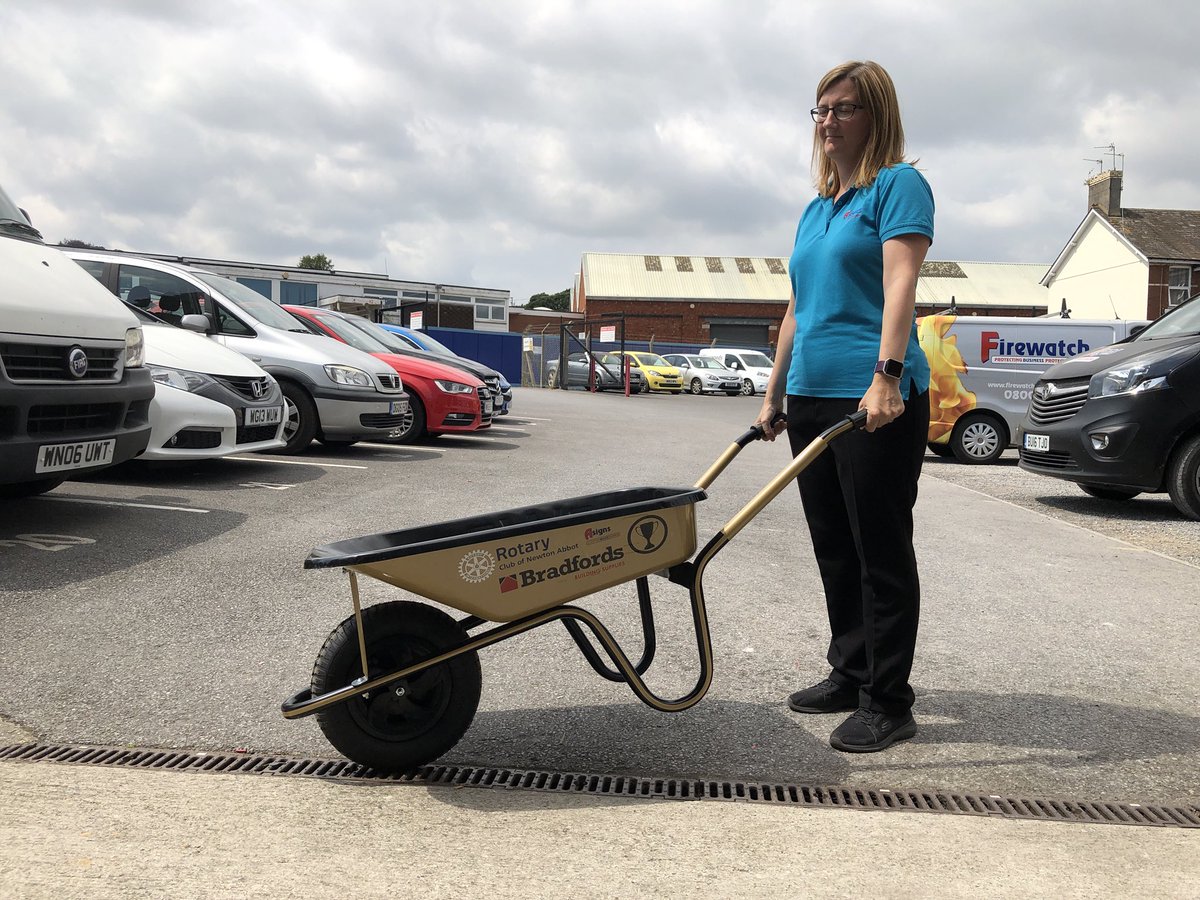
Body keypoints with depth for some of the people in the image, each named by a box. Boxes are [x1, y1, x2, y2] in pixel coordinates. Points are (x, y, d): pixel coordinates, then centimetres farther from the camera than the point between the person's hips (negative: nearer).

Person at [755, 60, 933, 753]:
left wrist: (886, 375, -28)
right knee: (834, 549, 13)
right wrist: (774, 394, 21)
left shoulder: (898, 185, -1)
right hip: (812, 398, 8)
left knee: (881, 552, -2)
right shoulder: (815, 210, 21)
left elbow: (900, 285, -16)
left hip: (877, 401, -8)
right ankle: (850, 676, 26)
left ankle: (888, 703, 6)